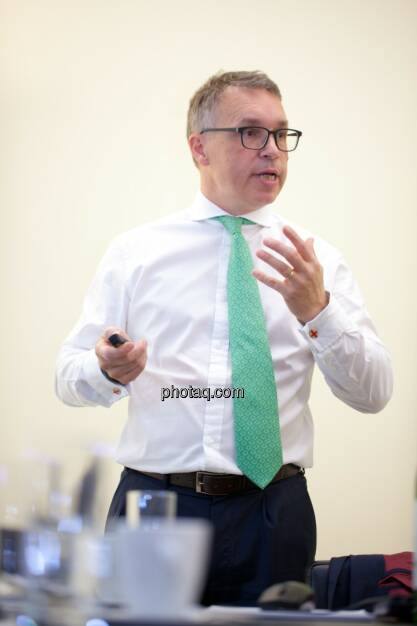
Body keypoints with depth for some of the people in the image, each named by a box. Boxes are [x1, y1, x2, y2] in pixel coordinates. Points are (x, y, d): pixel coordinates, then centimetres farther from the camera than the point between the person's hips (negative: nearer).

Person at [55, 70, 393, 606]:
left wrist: (317, 311, -17)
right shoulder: (133, 253, 6)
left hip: (272, 517, 1)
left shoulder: (319, 260, 7)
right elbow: (67, 376, 4)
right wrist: (106, 370, -20)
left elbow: (372, 394, -1)